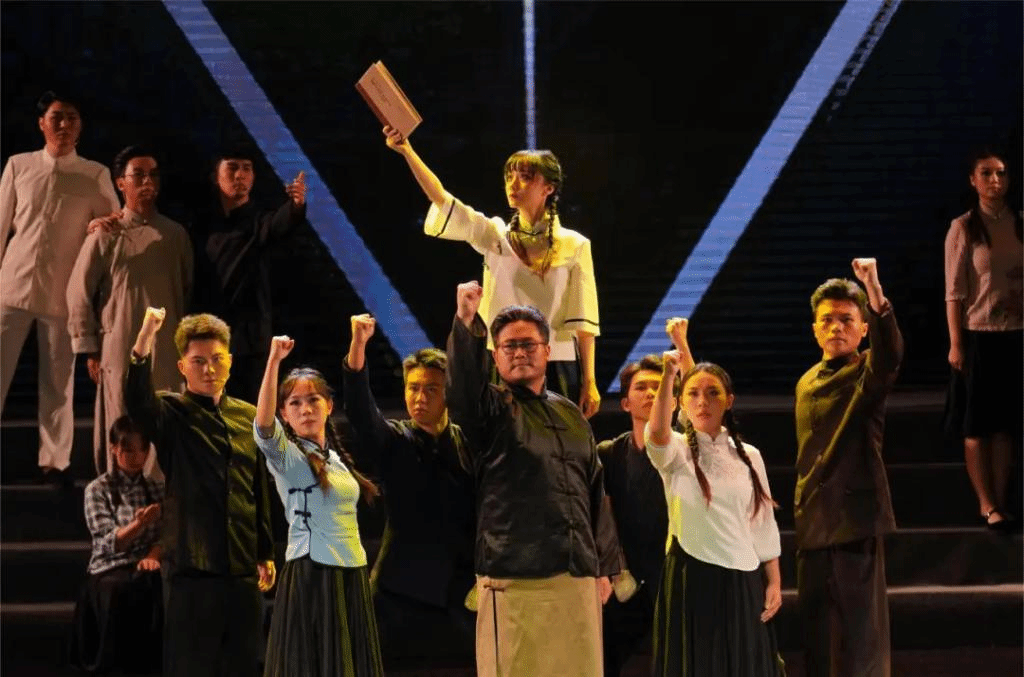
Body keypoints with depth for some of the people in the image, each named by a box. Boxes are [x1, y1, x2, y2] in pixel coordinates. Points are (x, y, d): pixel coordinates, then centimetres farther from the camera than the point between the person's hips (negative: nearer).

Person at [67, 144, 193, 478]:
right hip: (120, 351, -3)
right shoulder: (106, 236, -3)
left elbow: (188, 291, 15)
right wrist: (89, 350, -2)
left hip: (167, 351, 3)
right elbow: (79, 293, -1)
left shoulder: (175, 235, 7)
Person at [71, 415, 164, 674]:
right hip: (110, 569, -3)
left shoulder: (157, 488, 17)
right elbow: (110, 543, -8)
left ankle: (154, 658, -24)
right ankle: (122, 663, -24)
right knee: (122, 591, -38)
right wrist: (140, 523, -27)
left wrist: (152, 556, -14)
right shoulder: (97, 490, 3)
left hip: (146, 566, 3)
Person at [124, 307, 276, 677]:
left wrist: (266, 553, 17)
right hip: (191, 567, -5)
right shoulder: (172, 414, -3)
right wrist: (144, 341, -41)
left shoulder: (249, 417, 12)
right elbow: (137, 403, -26)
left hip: (243, 569, 5)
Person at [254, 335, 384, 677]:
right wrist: (274, 361, -35)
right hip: (311, 575, -7)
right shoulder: (286, 455, -7)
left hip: (352, 575, 7)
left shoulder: (335, 457, 14)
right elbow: (263, 424, -28)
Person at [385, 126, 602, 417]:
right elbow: (441, 199, -6)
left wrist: (589, 382, -3)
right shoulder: (495, 235, 6)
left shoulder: (574, 246, 1)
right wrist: (407, 151, -19)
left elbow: (584, 319, 0)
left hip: (556, 366, -2)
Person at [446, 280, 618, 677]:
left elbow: (594, 494, 19)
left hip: (577, 578, 5)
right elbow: (462, 385, -21)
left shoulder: (571, 415, 18)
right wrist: (465, 323, -37)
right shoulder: (491, 409, 3)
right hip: (516, 580, -5)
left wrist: (604, 567, 15)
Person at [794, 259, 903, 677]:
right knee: (817, 629, 11)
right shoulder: (806, 384, 14)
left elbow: (891, 352, -29)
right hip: (813, 521, 6)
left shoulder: (868, 373, -5)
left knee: (861, 626, -6)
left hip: (856, 517, -6)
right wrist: (800, 510, 16)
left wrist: (875, 291, -44)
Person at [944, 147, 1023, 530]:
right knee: (977, 426, 1)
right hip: (979, 336, -3)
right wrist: (956, 343, -11)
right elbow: (954, 292, -7)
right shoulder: (963, 228, -5)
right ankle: (987, 505, 7)